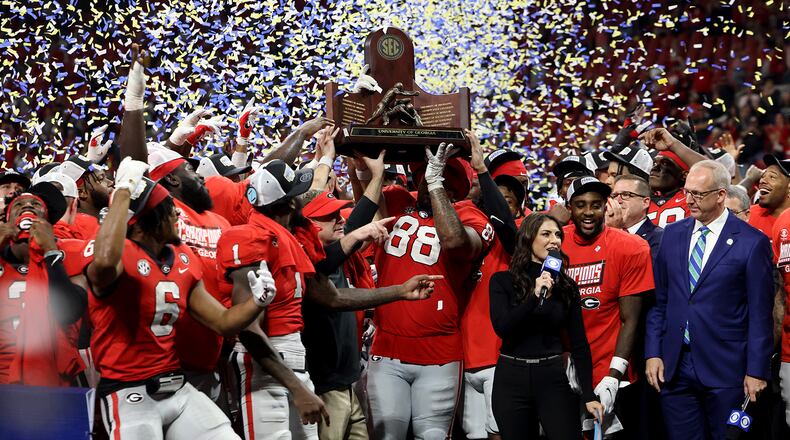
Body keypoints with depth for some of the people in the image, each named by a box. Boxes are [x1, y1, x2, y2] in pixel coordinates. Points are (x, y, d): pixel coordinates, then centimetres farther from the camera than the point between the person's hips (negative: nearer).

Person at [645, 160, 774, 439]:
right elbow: (659, 301, 13)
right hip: (674, 366, 4)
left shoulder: (752, 243, -5)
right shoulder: (673, 234, 10)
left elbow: (760, 314, -5)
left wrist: (757, 371, -8)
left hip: (725, 371, -4)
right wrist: (653, 353, 5)